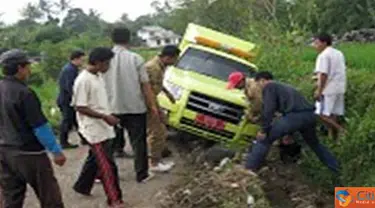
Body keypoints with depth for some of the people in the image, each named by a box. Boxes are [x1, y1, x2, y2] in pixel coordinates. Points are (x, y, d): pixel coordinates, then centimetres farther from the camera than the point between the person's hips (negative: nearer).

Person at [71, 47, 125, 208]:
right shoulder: (83, 80, -20)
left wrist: (107, 117, 16)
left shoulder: (98, 76, 8)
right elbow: (80, 107, -21)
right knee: (107, 166, -5)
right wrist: (105, 117, -22)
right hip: (94, 129, -9)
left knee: (95, 159, 21)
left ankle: (82, 186, 39)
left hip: (103, 128, 9)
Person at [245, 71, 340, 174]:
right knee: (314, 143, 33)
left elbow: (268, 109, -5)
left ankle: (249, 169, -1)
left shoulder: (268, 86, 11)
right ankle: (336, 168, 42)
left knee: (263, 139, 3)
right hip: (310, 115, 8)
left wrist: (264, 130, -3)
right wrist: (289, 134, 46)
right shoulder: (284, 86, 36)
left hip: (294, 115, -8)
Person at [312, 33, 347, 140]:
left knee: (322, 114, -8)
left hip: (329, 89, -9)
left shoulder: (323, 55, -11)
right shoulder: (339, 54, 17)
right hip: (339, 88, 9)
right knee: (333, 115, 10)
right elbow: (342, 71, 20)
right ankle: (335, 138, 11)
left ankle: (340, 130, -16)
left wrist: (319, 91, -19)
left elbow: (323, 74, -19)